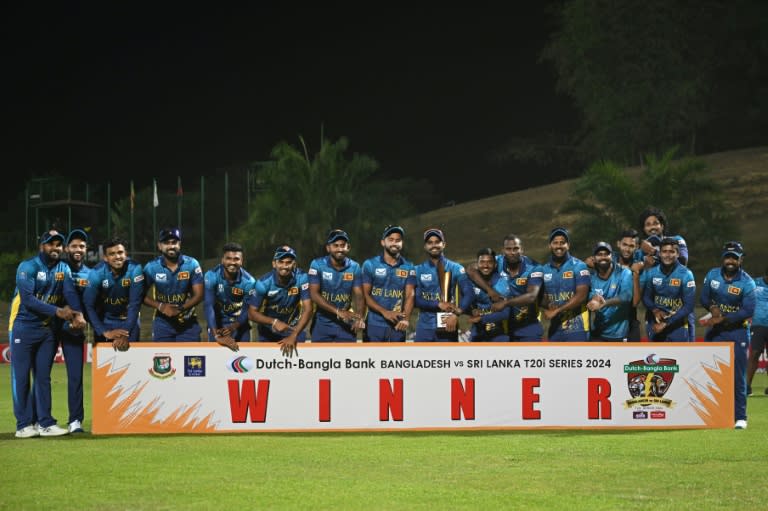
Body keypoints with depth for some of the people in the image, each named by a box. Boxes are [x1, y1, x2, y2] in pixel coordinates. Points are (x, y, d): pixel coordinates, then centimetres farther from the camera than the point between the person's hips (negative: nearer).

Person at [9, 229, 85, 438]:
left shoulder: (63, 269, 6)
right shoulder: (27, 267, -12)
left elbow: (70, 293, -8)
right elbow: (27, 299, -22)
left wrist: (78, 314, -28)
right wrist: (57, 311, -27)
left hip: (48, 329, 6)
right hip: (23, 328, -6)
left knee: (43, 377, 8)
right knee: (21, 376, -2)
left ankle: (44, 422, 12)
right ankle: (24, 424, 2)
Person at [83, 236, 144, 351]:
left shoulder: (134, 270, -23)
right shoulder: (97, 273, -21)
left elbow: (135, 304, -23)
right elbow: (88, 306, -20)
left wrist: (126, 334, -30)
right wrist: (105, 332, -27)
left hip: (129, 320, -1)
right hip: (104, 321, 1)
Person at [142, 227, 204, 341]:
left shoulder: (192, 264, -8)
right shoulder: (152, 267, -8)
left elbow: (199, 294, -8)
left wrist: (181, 308, -24)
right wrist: (160, 306, -21)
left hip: (188, 322, 0)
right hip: (163, 322, 0)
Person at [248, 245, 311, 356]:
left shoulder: (301, 278, -22)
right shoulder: (264, 282, -21)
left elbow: (307, 309, -24)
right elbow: (252, 313, -16)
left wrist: (294, 336, -36)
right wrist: (274, 322, -33)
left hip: (294, 327, 0)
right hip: (268, 330, 0)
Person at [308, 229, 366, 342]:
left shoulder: (354, 267, -1)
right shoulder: (317, 265, -8)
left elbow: (359, 296, -4)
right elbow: (314, 294, -15)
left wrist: (360, 318, -26)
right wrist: (338, 311, -27)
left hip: (346, 324, 2)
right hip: (322, 323, -2)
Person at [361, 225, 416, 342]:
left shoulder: (408, 268, 6)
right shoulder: (370, 265, 1)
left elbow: (410, 296, -2)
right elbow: (365, 295, -2)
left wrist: (406, 319, -21)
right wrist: (385, 312, -17)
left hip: (397, 326, 2)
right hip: (374, 324, -2)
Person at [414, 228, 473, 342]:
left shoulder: (455, 268, 4)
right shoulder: (419, 270, 6)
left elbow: (469, 294, -6)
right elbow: (416, 299, -3)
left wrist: (456, 314, -20)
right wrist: (439, 305, -15)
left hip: (448, 326, -1)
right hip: (425, 327, 1)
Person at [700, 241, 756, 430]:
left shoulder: (747, 282, -13)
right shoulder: (712, 275, 1)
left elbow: (748, 310, -17)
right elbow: (703, 298, 8)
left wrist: (723, 319, -22)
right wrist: (712, 307, -15)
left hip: (737, 331, -4)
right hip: (714, 330, 4)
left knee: (737, 375, -5)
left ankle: (740, 416, 0)